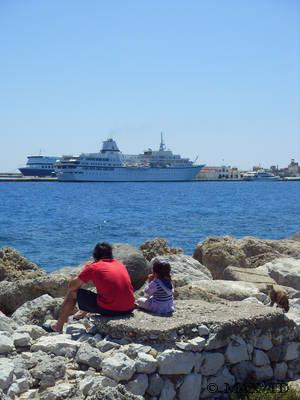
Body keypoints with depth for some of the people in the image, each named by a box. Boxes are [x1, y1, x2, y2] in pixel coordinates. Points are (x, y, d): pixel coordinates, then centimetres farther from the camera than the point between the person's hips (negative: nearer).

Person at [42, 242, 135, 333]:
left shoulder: (93, 267, -2)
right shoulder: (120, 265, 15)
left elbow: (72, 286, 5)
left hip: (110, 310, -5)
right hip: (129, 309, 6)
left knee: (73, 293, 14)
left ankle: (58, 327, 24)